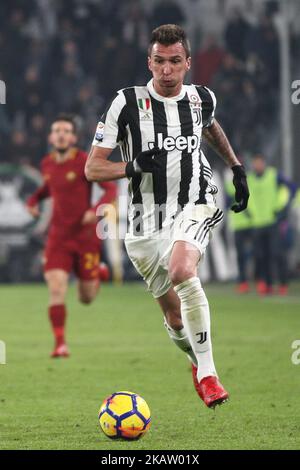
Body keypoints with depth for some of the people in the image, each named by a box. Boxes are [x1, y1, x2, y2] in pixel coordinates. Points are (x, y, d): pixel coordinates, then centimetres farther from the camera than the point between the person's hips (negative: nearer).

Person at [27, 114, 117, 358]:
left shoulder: (85, 162, -12)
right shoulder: (47, 164, 4)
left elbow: (111, 188, -13)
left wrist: (96, 210, -30)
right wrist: (34, 199, 6)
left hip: (85, 236, -3)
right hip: (58, 236, 3)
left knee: (87, 298, 7)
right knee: (56, 289, -16)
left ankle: (98, 272, 41)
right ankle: (60, 343, -11)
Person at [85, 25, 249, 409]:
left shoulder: (202, 99, 3)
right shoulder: (128, 103, -7)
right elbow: (92, 168, -7)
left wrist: (236, 166, 29)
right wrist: (133, 166, -24)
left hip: (194, 207, -1)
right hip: (147, 220, 1)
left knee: (182, 270, -33)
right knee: (175, 317, 9)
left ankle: (207, 371, -26)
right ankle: (198, 361, 43)